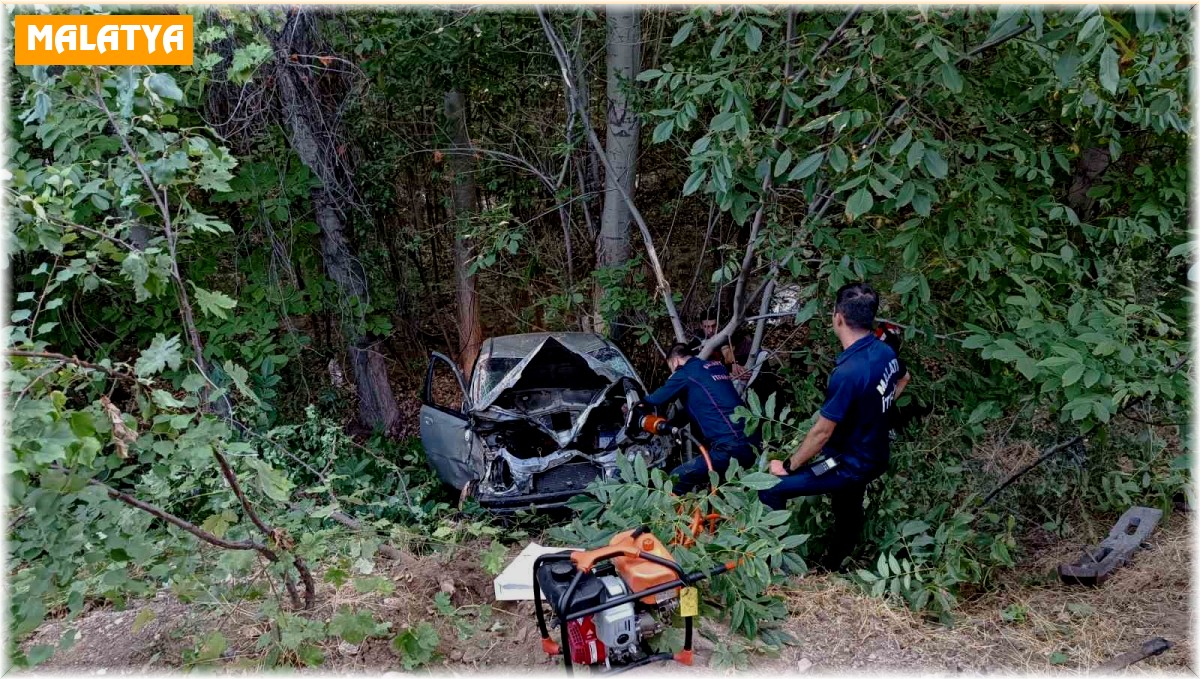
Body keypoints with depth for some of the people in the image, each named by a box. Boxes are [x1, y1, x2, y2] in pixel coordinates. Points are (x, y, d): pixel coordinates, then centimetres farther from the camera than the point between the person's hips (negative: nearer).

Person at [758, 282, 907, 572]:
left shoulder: (848, 372, -33)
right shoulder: (885, 352, -7)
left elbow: (822, 432, -26)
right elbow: (894, 391, 14)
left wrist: (788, 466, -13)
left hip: (849, 466, -9)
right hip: (872, 457, 9)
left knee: (770, 489, -8)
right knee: (848, 513, 29)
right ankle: (832, 567, 50)